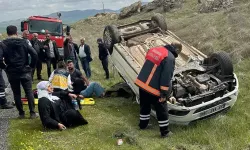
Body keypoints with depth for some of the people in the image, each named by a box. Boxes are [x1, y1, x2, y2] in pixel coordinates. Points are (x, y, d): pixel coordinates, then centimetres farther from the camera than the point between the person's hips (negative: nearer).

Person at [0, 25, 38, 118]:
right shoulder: (23, 42, 0)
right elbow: (34, 54, -10)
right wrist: (32, 66, 2)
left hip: (12, 72, 0)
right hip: (25, 71, 0)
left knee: (17, 93, 9)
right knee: (29, 92, 5)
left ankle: (21, 113, 13)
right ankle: (32, 113, 4)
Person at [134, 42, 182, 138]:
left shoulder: (154, 50, 9)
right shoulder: (170, 58, -15)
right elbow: (166, 77, -19)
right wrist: (164, 93, -14)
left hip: (141, 83, 7)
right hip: (153, 89, -7)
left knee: (145, 105, 26)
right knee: (162, 110, 10)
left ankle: (143, 124, 43)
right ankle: (165, 132, 21)